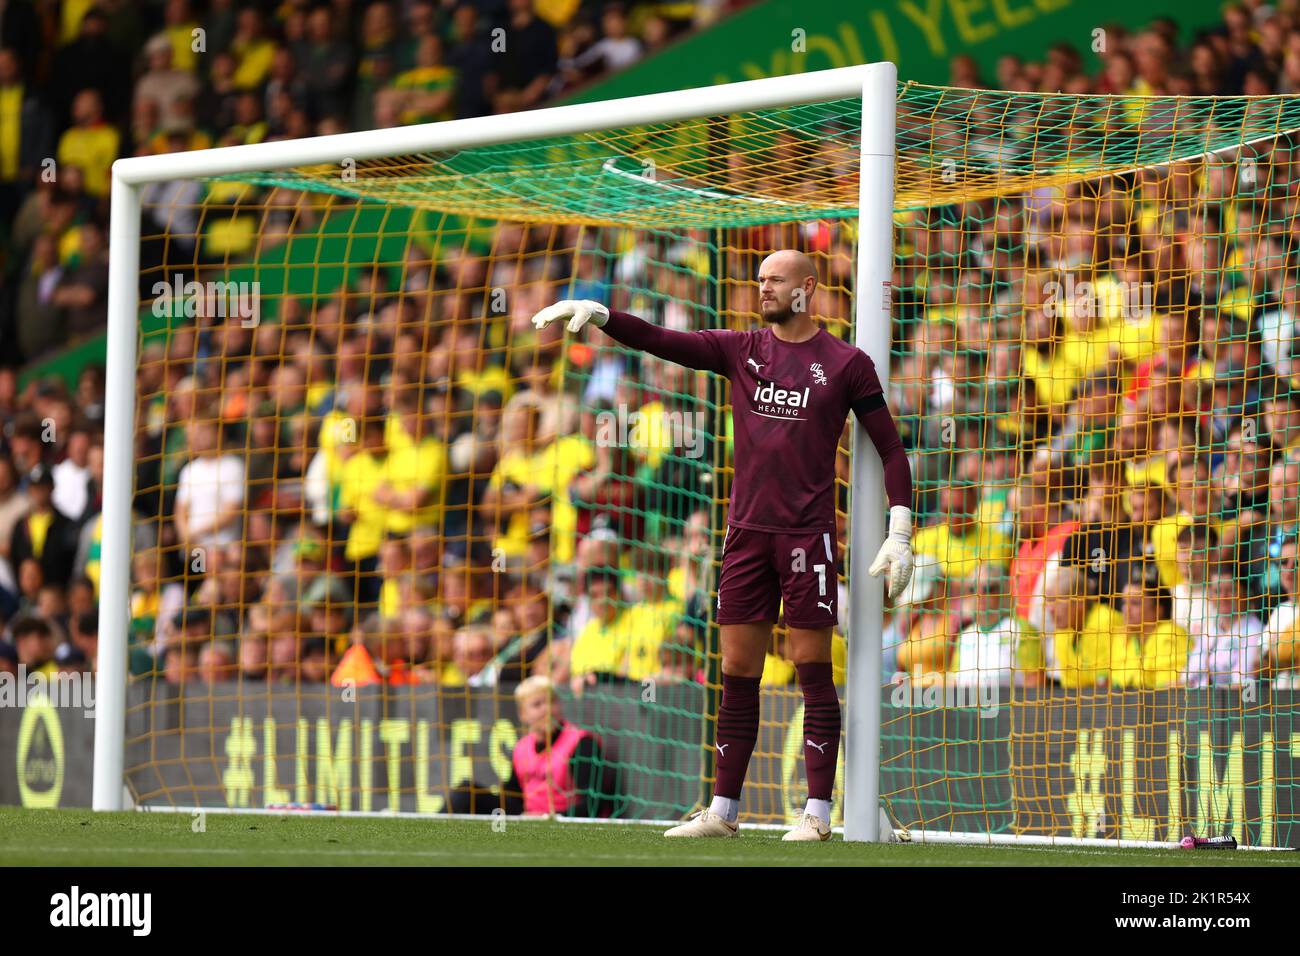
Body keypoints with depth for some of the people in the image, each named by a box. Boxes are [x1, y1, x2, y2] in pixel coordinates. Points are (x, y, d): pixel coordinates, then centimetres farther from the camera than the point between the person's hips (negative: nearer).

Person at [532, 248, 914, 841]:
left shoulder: (846, 364, 1)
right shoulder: (740, 351, 11)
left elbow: (890, 447, 3)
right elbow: (660, 341, 3)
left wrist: (900, 535, -4)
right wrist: (598, 315, -13)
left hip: (808, 534, -4)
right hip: (747, 531, 4)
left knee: (813, 670, -3)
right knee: (737, 674, 5)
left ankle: (817, 814, -1)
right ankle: (723, 811, 9)